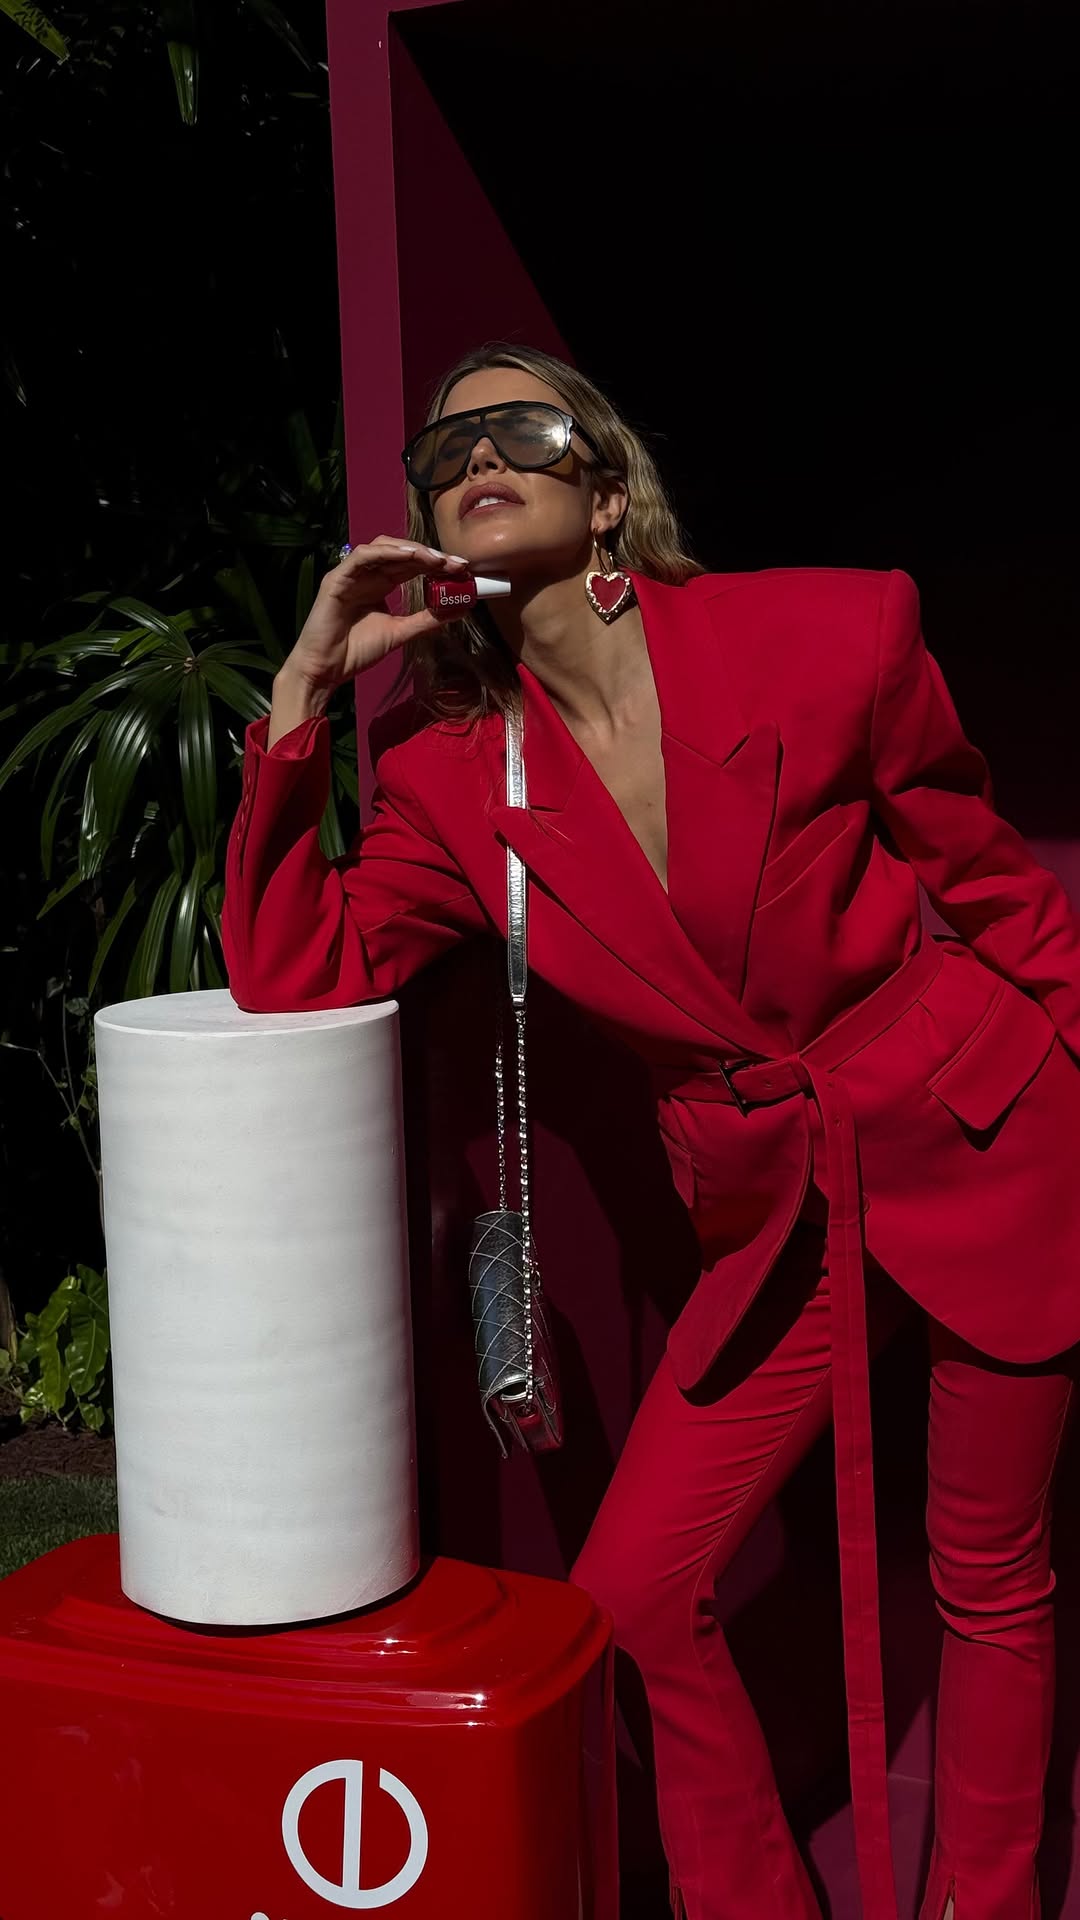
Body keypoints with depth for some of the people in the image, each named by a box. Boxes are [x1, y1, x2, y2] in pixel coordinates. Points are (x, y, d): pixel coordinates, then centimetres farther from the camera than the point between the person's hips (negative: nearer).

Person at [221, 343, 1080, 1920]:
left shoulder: (834, 634, -16)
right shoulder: (455, 774, -5)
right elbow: (288, 973, -12)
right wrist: (305, 688, -15)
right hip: (777, 1214, 3)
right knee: (634, 1588, 3)